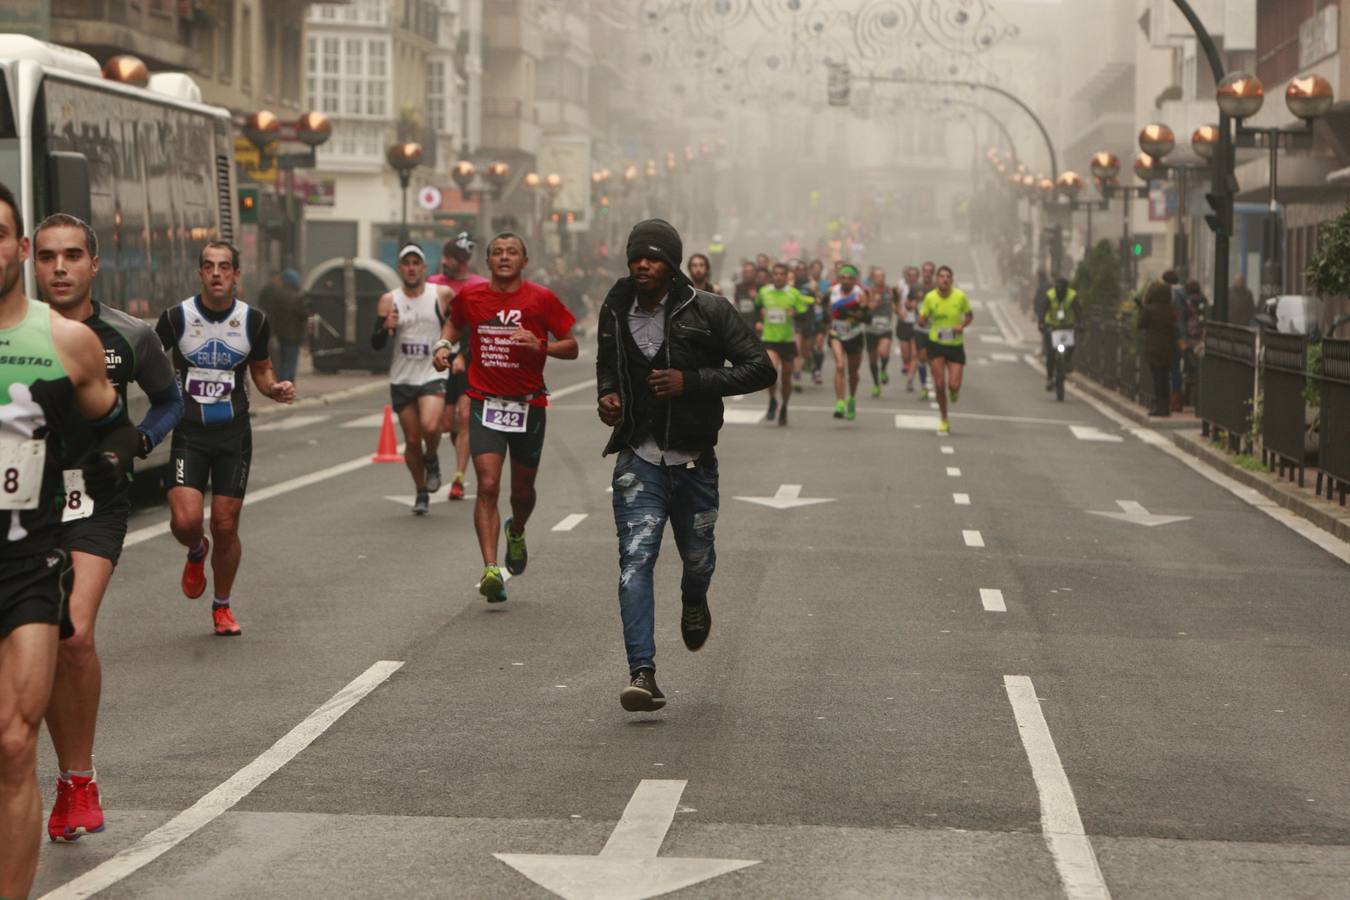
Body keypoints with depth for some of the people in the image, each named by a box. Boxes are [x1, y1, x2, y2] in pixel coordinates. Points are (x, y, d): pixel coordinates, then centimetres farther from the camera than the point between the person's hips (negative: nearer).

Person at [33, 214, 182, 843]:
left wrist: (140, 442, -2)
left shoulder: (129, 337, -1)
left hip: (97, 501, -2)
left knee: (75, 635, -20)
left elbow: (170, 400, 16)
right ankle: (70, 780, 25)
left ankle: (81, 779, -3)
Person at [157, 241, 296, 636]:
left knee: (225, 526, 2)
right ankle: (196, 552, 23)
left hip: (234, 434, 1)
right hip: (188, 433, -1)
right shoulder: (176, 317, -6)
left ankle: (222, 606, 24)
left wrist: (275, 389, -8)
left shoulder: (254, 321, -1)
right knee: (185, 521, -16)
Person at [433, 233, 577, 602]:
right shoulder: (470, 296, 0)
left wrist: (539, 346, -19)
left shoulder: (542, 299, -5)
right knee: (488, 486, -15)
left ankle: (516, 533, 48)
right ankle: (491, 569, -19)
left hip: (528, 405, 0)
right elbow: (454, 323, 22)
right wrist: (444, 344, 1)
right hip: (485, 403, 0)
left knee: (522, 491, 13)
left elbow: (571, 347, 0)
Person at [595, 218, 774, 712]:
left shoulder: (706, 311, -10)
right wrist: (607, 395, 1)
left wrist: (691, 381, -20)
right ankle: (642, 672, -18)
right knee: (635, 559, -14)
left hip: (694, 461, -1)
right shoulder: (616, 311, 3)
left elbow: (760, 369, -11)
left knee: (698, 558, 15)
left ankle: (694, 604, 53)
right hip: (639, 460, 1)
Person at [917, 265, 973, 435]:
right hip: (936, 344, 0)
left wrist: (962, 326, -13)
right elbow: (921, 322, 0)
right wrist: (923, 320, -24)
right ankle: (944, 420, 11)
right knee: (940, 384, -7)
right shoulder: (930, 297, -7)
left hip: (956, 345, 0)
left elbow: (970, 315, 7)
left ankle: (955, 391, 33)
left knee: (953, 385, -9)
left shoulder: (960, 296, -8)